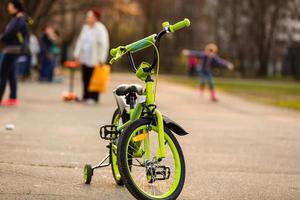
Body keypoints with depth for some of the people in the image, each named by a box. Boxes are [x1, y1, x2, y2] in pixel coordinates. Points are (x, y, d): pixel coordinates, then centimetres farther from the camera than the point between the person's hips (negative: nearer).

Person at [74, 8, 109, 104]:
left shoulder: (100, 29, -10)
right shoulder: (85, 27, 10)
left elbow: (104, 45, -15)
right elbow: (80, 41, 16)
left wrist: (101, 59, -21)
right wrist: (77, 54, 10)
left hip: (95, 59, -6)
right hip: (85, 58, 6)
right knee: (85, 78, 6)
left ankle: (94, 97, -1)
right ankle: (86, 96, 13)